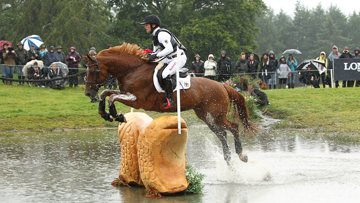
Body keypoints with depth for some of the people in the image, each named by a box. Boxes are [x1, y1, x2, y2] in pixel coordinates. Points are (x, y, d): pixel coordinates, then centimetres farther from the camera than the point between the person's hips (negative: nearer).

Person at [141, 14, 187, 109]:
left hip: (179, 57, -11)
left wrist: (156, 55, -27)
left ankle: (169, 99, -27)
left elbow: (169, 49, -28)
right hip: (169, 60, 11)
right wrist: (151, 55, -3)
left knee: (165, 74, -30)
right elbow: (156, 52, 18)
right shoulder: (155, 36, 14)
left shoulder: (162, 34, -18)